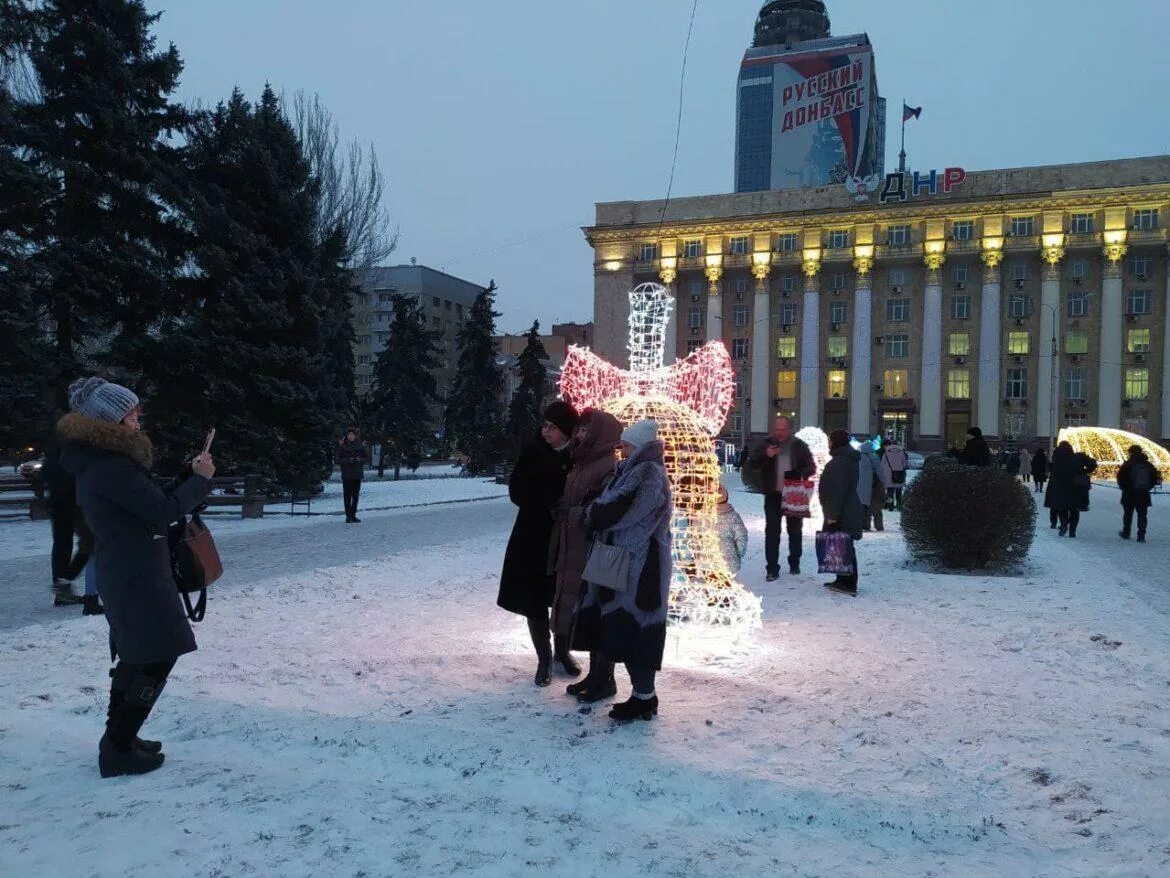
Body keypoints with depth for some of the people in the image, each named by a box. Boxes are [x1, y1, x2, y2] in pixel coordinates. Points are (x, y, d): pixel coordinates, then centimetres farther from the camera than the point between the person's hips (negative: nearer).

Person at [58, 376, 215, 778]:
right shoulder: (112, 467, -22)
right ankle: (118, 749, 3)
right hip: (136, 575, -11)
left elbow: (148, 504, 13)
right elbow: (163, 510, -21)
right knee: (158, 656, -4)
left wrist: (188, 480, 3)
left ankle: (118, 738, 31)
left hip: (124, 572, 11)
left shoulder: (97, 462, 11)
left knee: (136, 654, 20)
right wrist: (201, 479, -8)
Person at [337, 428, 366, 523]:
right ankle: (348, 516, 0)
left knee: (356, 496, 7)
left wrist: (360, 460, -10)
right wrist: (348, 460, -18)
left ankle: (353, 515, 15)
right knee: (347, 496, -4)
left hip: (357, 474, 3)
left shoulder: (360, 445, 6)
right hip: (347, 475, -3)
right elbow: (339, 459, -3)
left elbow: (365, 458, 11)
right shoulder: (343, 446, -2)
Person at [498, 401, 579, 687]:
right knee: (533, 600, 2)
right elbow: (517, 491, -6)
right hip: (533, 539, 1)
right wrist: (553, 503, -17)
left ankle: (563, 650, 32)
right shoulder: (532, 452, -4)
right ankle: (544, 658, 19)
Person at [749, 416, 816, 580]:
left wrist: (800, 473, -18)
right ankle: (772, 568, -2)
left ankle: (794, 564, 30)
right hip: (773, 495, -1)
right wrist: (765, 455, -22)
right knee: (772, 531, -5)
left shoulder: (799, 445, 3)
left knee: (795, 530, 14)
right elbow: (752, 462, -3)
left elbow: (811, 467, 4)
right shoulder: (766, 444, 1)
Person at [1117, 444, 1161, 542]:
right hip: (1144, 494, 3)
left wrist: (1124, 487, 5)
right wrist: (1148, 487, 14)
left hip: (1129, 494, -3)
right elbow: (1156, 477, 7)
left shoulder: (1127, 464, -9)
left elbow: (1120, 477, -10)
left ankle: (1126, 533, 19)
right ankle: (1141, 536, 2)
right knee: (1142, 515, 6)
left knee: (1128, 514, 12)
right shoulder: (1148, 465, 4)